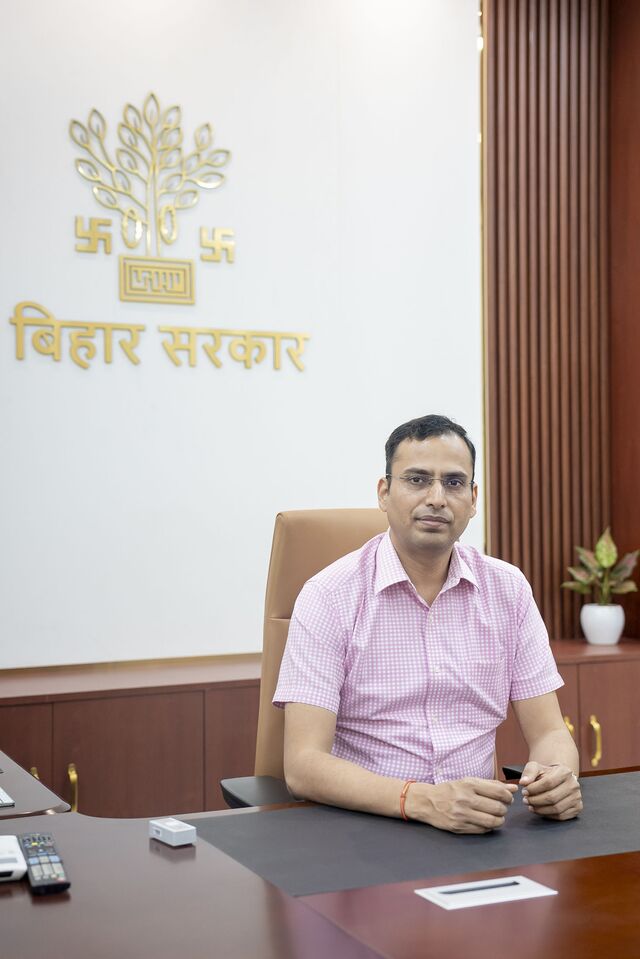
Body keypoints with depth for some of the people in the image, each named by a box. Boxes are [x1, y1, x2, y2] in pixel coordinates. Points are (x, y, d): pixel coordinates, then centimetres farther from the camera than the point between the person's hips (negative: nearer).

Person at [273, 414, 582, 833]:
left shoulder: (508, 589, 7)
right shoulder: (329, 597, -7)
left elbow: (549, 732, 6)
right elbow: (304, 765, -14)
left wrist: (558, 776, -18)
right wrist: (424, 800, -29)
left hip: (477, 826, 3)